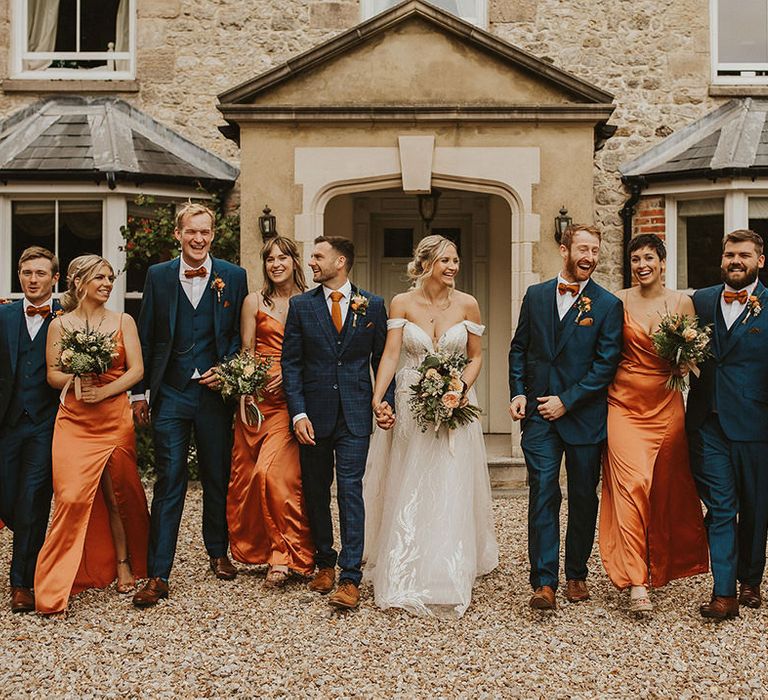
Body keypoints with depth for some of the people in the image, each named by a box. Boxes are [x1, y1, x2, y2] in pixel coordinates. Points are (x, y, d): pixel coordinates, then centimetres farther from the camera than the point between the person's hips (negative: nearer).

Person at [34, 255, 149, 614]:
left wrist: (103, 391, -13)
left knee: (118, 494, 6)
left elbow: (136, 371, 0)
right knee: (72, 497, -10)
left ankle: (124, 563, 24)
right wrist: (77, 380, -16)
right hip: (74, 421, -1)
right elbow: (52, 374, 5)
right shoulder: (60, 325, 7)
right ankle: (55, 586, -1)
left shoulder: (123, 322, 8)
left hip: (115, 419, 1)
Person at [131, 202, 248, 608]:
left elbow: (241, 334, 7)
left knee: (218, 477, 13)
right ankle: (158, 575, 2)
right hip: (170, 393, -1)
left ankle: (218, 552, 32)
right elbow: (146, 337, 5)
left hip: (215, 391, 1)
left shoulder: (234, 277, 2)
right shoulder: (158, 276, 4)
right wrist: (139, 392, 3)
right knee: (169, 482, -2)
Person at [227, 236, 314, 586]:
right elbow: (245, 354, 6)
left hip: (293, 396, -2)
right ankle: (253, 546, 19)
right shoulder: (254, 301, 9)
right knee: (247, 473, 2)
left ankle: (286, 554, -5)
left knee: (275, 472, -14)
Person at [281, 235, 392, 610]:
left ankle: (350, 578, -5)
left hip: (355, 414, -2)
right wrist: (298, 414, -8)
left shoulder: (372, 305, 4)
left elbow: (381, 358, 9)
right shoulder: (300, 305, 5)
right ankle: (324, 563, 28)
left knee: (350, 489, -7)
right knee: (315, 491, 11)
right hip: (314, 413, 2)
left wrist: (386, 402, -1)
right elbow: (291, 363, 2)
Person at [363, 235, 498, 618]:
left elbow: (476, 356, 7)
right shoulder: (402, 303, -2)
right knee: (408, 494, 5)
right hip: (411, 407, 0)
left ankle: (448, 579, 8)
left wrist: (463, 386, -11)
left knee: (451, 492, -2)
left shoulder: (467, 304, 1)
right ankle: (405, 577, 18)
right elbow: (391, 353, -10)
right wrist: (377, 397, -23)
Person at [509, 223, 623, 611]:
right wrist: (517, 393, 0)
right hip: (539, 412, 1)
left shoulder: (608, 305, -2)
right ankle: (544, 582, -4)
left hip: (583, 414, -1)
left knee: (583, 498, 9)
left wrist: (567, 401, -11)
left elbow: (605, 364, -6)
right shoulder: (535, 295, 8)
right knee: (543, 494, -6)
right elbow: (519, 348, 13)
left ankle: (576, 574, 25)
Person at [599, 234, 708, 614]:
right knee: (631, 484, -14)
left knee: (667, 488, 10)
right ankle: (636, 581, -13)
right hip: (625, 404, -2)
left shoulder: (682, 302, 5)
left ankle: (661, 563, 31)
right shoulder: (618, 301, 0)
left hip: (667, 406, 2)